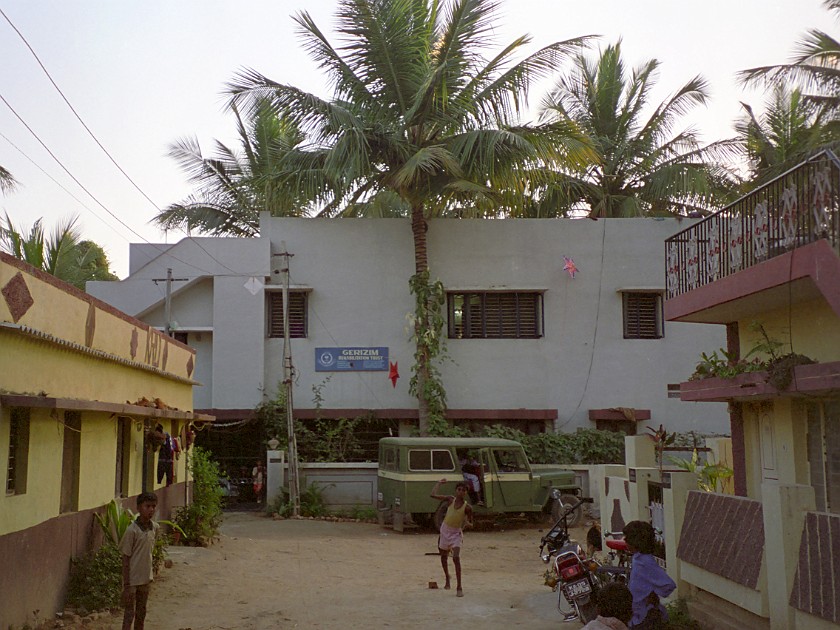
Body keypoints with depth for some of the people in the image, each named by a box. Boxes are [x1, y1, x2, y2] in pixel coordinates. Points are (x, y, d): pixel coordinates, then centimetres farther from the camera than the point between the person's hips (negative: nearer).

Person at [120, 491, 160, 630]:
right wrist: (126, 584, -16)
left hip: (146, 578, 6)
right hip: (132, 579, -6)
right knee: (129, 613, -1)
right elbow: (125, 558, -15)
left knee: (141, 613, 16)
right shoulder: (132, 530, -18)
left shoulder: (154, 527, 0)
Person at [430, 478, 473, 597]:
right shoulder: (451, 499, -7)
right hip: (445, 530, 4)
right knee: (443, 557, 17)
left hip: (456, 533, -4)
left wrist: (467, 523, -28)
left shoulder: (467, 507, -13)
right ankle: (447, 579, 43)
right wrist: (439, 483, -1)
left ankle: (459, 587, -15)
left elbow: (470, 524, -5)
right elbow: (433, 495, -8)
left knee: (456, 557, -20)